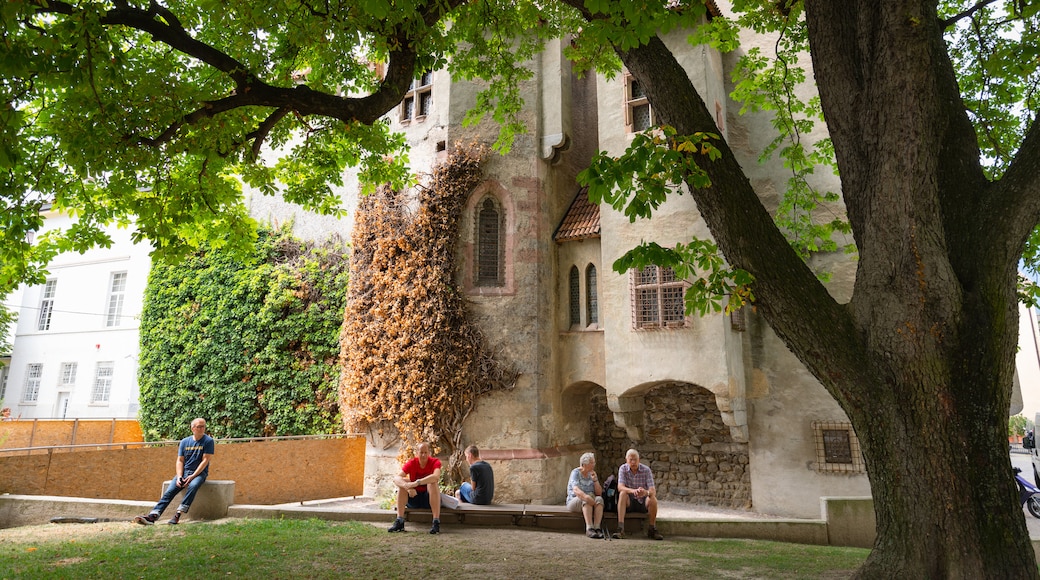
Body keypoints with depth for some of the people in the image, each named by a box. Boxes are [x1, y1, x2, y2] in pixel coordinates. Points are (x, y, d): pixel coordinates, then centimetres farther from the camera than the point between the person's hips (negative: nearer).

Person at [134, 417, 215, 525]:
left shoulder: (208, 441, -4)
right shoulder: (184, 441, 9)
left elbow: (205, 460, -9)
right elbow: (180, 460, 7)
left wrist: (192, 476, -16)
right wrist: (179, 477, -8)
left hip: (199, 473, -4)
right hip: (184, 472, 4)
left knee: (193, 486, -35)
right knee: (169, 492, -17)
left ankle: (178, 515, -37)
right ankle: (152, 516, -28)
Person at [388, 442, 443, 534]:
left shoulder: (435, 462, -13)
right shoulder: (411, 463, -8)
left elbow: (436, 476, -36)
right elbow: (396, 478, -23)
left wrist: (417, 483, -45)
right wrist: (408, 486, -42)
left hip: (429, 499, -2)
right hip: (413, 498, 2)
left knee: (433, 483, -30)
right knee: (402, 482, -20)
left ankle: (436, 522, -35)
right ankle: (399, 522, -24)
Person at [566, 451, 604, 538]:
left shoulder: (592, 474, 8)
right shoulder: (576, 472, -8)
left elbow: (599, 493, 2)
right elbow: (576, 490, -25)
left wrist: (595, 480, -11)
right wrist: (585, 496, -44)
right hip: (574, 501, -4)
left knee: (599, 499, -27)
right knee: (587, 499, -35)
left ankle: (597, 527, -38)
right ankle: (589, 529, -45)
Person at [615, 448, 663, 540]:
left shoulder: (646, 470, -10)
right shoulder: (623, 469, -9)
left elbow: (653, 491, -19)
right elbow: (620, 487, -23)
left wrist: (646, 492, -44)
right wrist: (633, 491, -44)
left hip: (643, 502, 0)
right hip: (628, 502, 0)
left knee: (652, 498, -30)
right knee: (622, 493, -31)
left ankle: (652, 530, -14)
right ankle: (620, 528, -37)